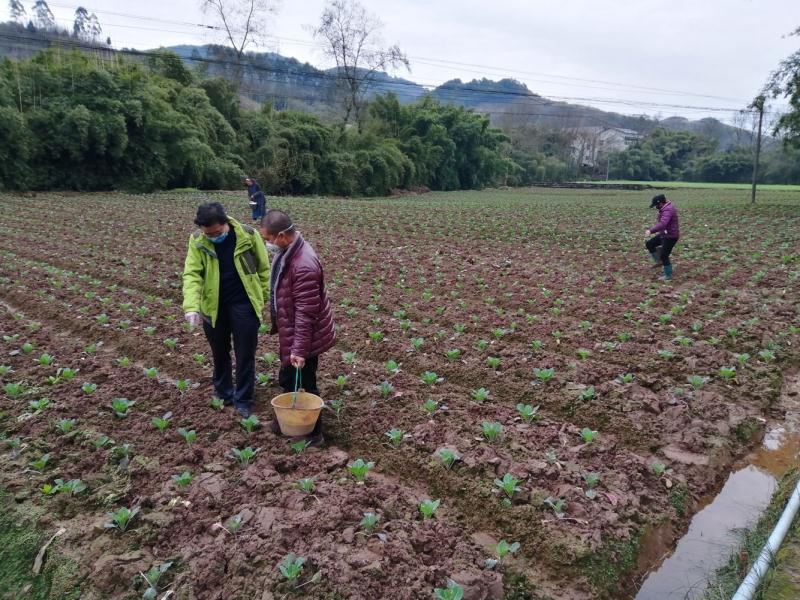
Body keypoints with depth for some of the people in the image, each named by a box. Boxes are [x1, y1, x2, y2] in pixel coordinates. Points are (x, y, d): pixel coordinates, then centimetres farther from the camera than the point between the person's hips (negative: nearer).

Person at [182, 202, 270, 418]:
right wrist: (192, 306, -28)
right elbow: (192, 274, -15)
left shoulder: (248, 235, -13)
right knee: (219, 352, 18)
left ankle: (243, 399, 21)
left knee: (245, 354, 5)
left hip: (243, 305, -2)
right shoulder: (197, 240, -9)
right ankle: (223, 393, 37)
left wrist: (264, 298, 2)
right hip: (213, 306, 2)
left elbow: (263, 268, -2)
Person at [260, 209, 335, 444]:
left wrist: (299, 349, -25)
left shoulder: (303, 265, -30)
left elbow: (306, 312, -29)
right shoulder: (287, 253, 3)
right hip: (290, 332, 10)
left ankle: (312, 433, 25)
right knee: (287, 380, 24)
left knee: (303, 385, 6)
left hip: (303, 338, -10)